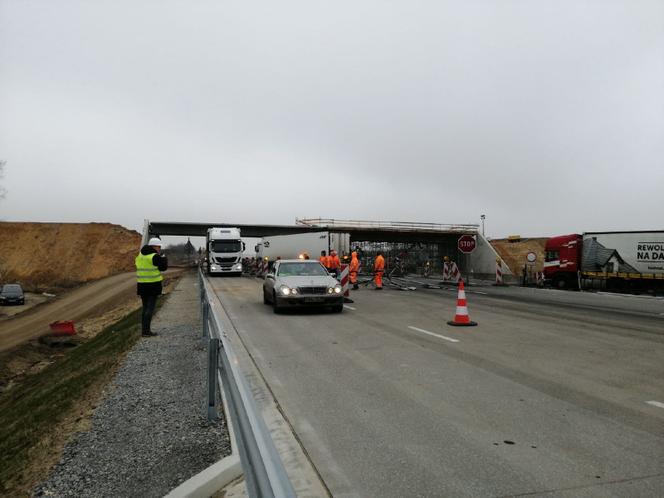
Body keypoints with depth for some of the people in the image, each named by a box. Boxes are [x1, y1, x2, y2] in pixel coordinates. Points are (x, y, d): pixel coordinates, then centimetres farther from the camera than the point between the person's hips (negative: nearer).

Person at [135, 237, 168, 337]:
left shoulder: (140, 255, 12)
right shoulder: (155, 256, -13)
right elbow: (163, 267, -9)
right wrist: (164, 258, 9)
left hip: (142, 285, 7)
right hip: (153, 285, -7)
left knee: (145, 308, 15)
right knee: (150, 308, -4)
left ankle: (144, 330, 18)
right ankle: (146, 331, -5)